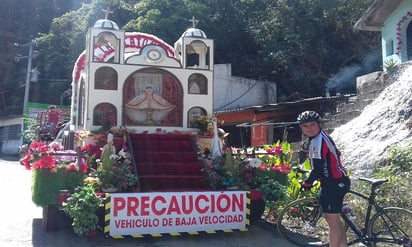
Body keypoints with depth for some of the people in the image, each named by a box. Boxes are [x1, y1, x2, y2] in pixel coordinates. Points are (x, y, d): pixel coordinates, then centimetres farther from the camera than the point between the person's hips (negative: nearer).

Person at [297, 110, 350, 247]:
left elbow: (318, 168, -24)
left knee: (333, 221, -3)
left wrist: (307, 183, -9)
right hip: (338, 181, 11)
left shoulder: (317, 141, -20)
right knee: (333, 218, 21)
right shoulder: (322, 136, 12)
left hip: (334, 184, -11)